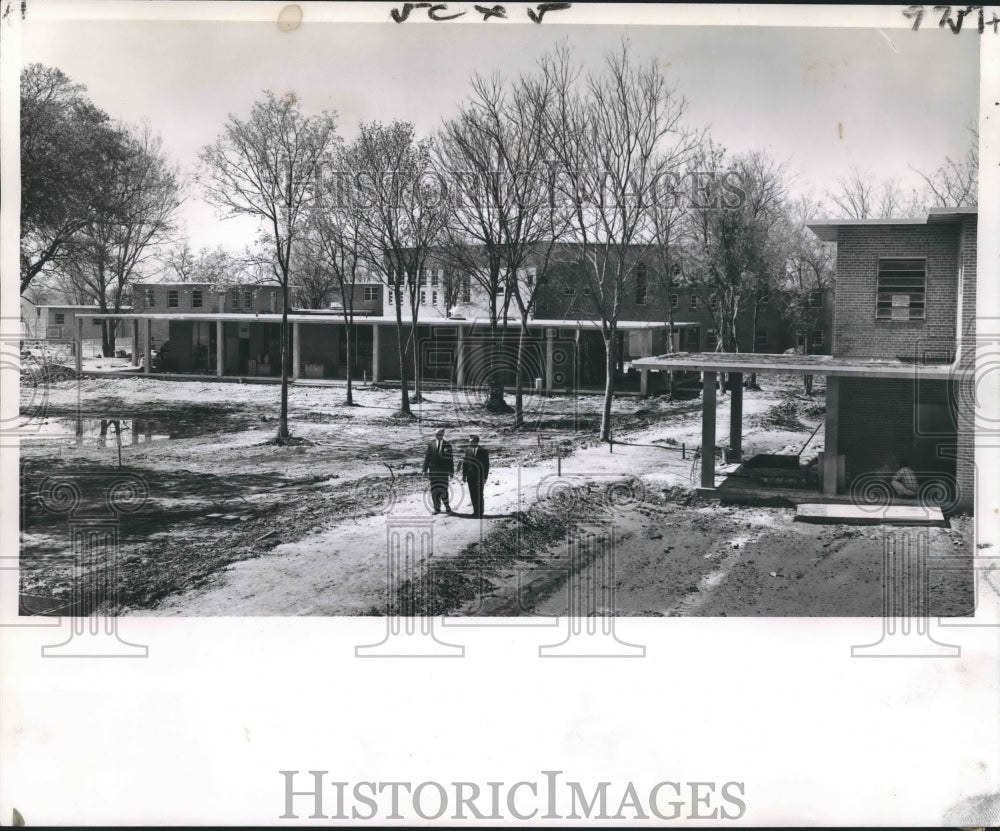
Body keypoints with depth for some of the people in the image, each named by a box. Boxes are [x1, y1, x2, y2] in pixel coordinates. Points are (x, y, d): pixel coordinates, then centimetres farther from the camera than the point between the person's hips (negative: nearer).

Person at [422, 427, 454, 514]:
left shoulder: (447, 445, 5)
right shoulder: (431, 445, 7)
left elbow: (450, 459, 3)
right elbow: (427, 458, 6)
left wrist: (451, 471, -2)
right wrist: (425, 470, 1)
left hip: (444, 471, -1)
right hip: (433, 471, 1)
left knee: (443, 489, -6)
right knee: (434, 490, 1)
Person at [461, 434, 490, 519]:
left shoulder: (483, 451, -8)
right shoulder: (468, 450, 6)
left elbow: (486, 464, -8)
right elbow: (464, 463, 8)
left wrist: (485, 477, -11)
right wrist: (464, 475, 3)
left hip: (479, 477, -5)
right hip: (470, 476, 5)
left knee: (479, 496, -1)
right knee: (473, 495, 10)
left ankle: (480, 514, 7)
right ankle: (476, 512, 20)